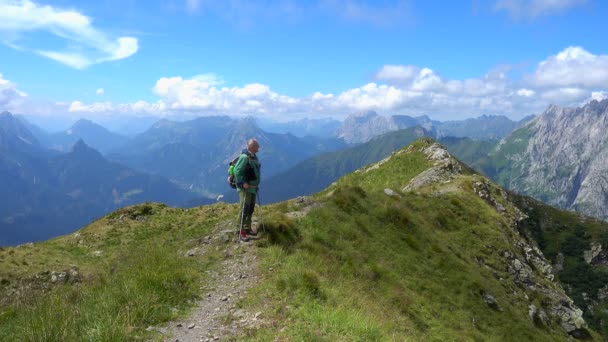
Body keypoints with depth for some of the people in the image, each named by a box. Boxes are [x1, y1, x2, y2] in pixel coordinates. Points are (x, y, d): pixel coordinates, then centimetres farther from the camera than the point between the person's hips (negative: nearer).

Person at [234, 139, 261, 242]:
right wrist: (243, 183, -25)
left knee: (251, 208, 15)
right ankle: (241, 232, -3)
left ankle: (248, 228, 27)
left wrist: (256, 184, 17)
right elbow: (237, 171, -22)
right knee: (245, 209, -8)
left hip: (253, 187, 9)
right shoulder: (244, 157, -19)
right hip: (245, 187, -9)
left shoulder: (254, 156, 10)